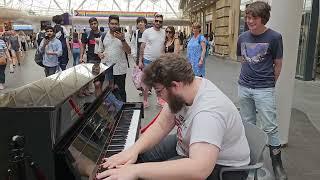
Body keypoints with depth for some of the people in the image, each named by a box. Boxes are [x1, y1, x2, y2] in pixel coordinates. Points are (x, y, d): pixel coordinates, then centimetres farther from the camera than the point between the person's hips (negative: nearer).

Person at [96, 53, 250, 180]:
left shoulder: (208, 112, -36)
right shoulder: (184, 87, -11)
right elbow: (162, 125, -6)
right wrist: (134, 149, -21)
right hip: (188, 145, 8)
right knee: (140, 154, 6)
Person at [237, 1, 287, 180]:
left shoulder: (274, 37, -10)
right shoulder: (243, 38, 2)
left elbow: (278, 64, -1)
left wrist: (269, 84, 7)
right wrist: (248, 76, 13)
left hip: (264, 89, -4)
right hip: (244, 87, 4)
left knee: (270, 127, 1)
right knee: (248, 124, 14)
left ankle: (277, 163, 17)